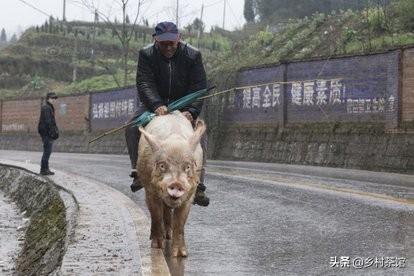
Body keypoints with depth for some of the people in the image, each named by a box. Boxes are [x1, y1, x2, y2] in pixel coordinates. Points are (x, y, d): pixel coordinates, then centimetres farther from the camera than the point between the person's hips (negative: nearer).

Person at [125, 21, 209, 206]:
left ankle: (198, 186, -21)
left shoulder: (193, 56, -11)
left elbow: (198, 87, -16)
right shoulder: (146, 55, -10)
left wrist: (191, 111, -35)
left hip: (185, 109, 0)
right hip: (156, 106, 1)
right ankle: (138, 172, -14)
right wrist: (156, 105, -42)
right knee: (132, 126, -24)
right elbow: (144, 84, -22)